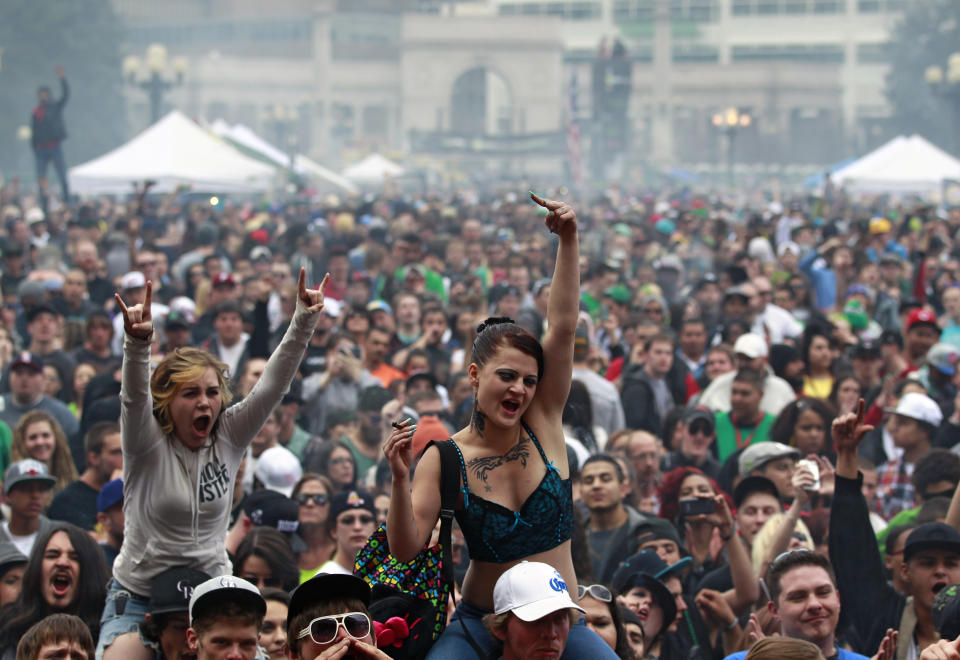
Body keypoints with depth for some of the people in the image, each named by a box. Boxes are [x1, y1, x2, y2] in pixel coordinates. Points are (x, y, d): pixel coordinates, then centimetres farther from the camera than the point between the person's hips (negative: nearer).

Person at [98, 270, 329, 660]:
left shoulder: (229, 438, 0)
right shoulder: (149, 445, -9)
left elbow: (272, 385, -9)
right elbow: (135, 396, -27)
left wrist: (303, 323, -21)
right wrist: (138, 342, -46)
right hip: (138, 596, -2)